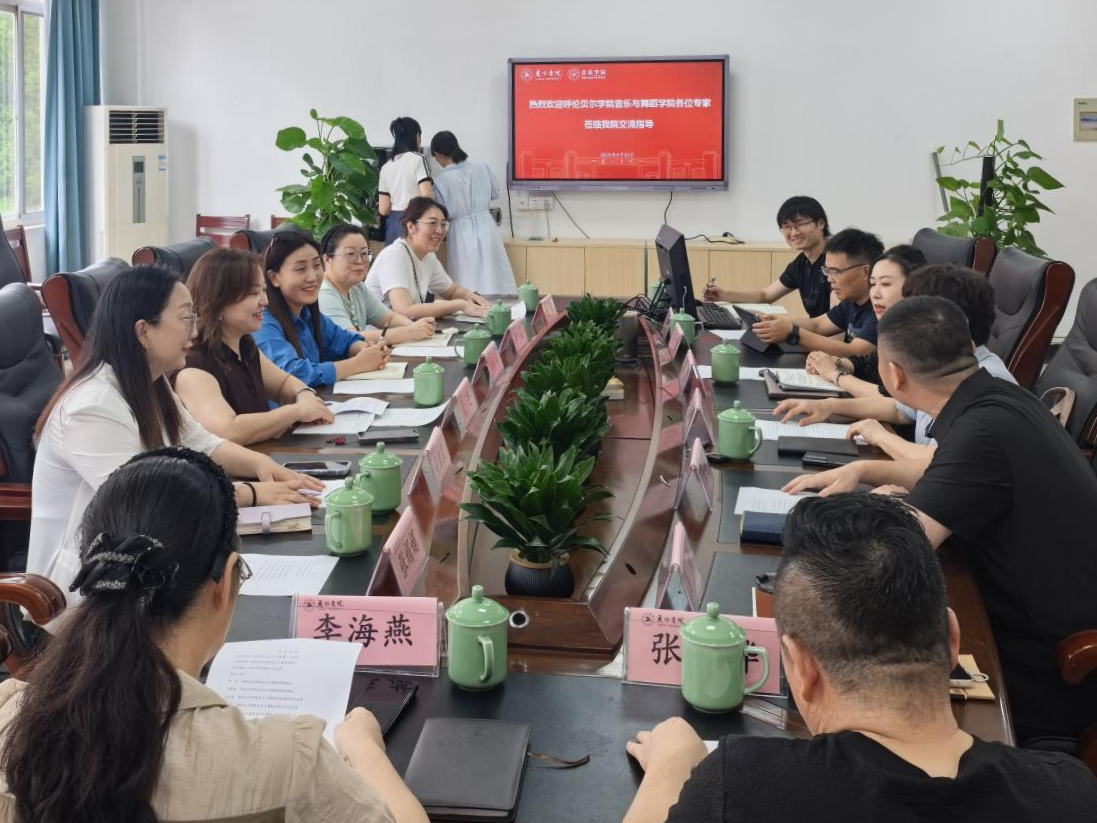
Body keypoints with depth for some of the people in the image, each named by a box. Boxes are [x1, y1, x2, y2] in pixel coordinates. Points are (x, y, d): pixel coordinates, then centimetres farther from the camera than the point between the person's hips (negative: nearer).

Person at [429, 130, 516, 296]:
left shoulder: (441, 181, -12)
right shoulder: (482, 168, -3)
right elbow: (495, 194, 13)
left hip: (461, 233, -3)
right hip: (486, 228, 3)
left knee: (468, 288, 5)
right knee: (494, 280, 8)